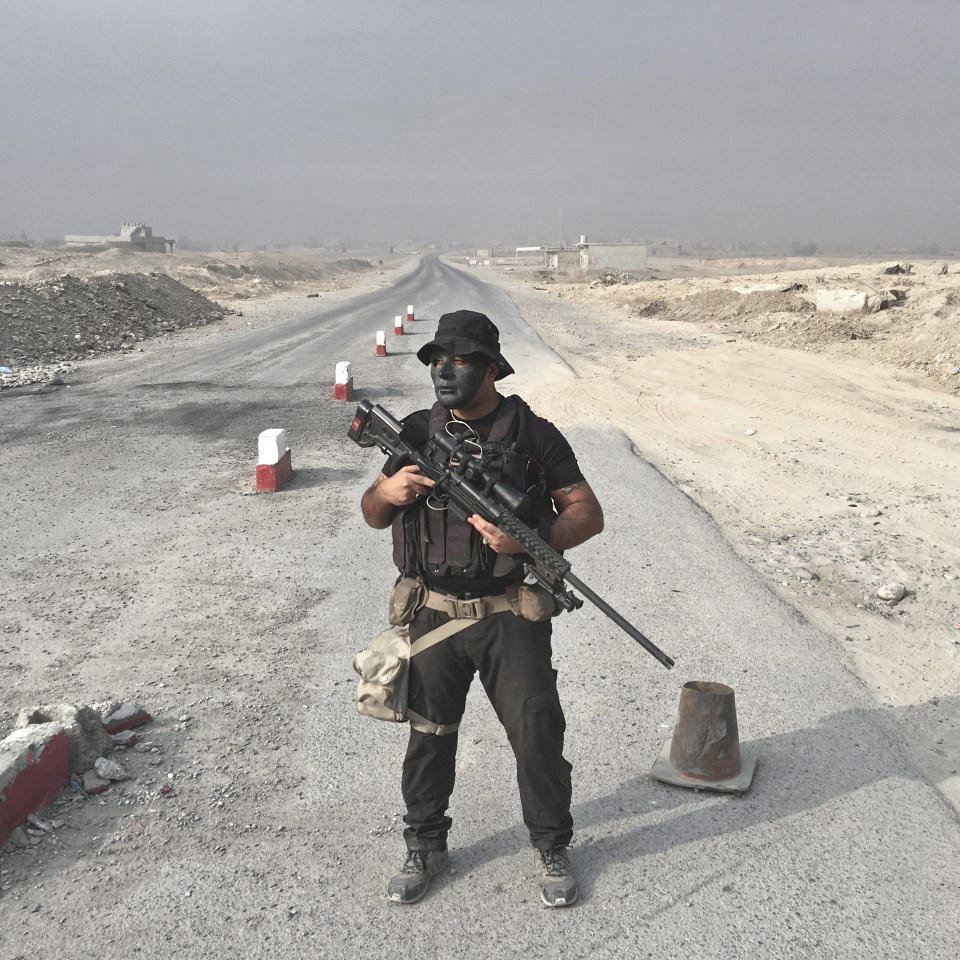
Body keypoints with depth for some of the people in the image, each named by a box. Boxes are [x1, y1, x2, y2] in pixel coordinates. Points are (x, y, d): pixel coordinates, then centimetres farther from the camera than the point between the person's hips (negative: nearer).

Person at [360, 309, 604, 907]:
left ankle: (552, 849, 28)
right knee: (429, 734, 13)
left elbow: (588, 513, -5)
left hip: (511, 617, -2)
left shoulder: (534, 434, -4)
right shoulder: (417, 432, 5)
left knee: (537, 734, 5)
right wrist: (389, 491, -11)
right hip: (432, 615, 3)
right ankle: (426, 848, 33)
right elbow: (372, 516, 13)